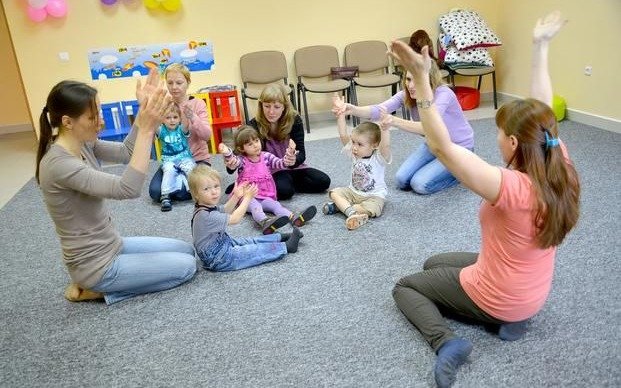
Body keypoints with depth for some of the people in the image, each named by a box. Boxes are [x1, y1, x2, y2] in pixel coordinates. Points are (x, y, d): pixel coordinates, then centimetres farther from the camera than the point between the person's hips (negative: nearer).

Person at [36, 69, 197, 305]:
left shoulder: (81, 144, -2)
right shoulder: (59, 164, -29)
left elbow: (125, 153, 0)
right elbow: (128, 189, -35)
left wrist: (144, 110, -14)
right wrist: (147, 129, -38)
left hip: (110, 247, 9)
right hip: (96, 264, -9)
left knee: (188, 250, 16)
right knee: (187, 266, 0)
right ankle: (95, 289, 3)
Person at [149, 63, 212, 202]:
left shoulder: (198, 104, -4)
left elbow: (207, 136, -14)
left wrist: (193, 118, -31)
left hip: (197, 158, -2)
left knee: (182, 192, -27)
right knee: (155, 192, -17)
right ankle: (179, 178, 9)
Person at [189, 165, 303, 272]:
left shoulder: (208, 206, -3)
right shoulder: (205, 216, -32)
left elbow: (225, 211, 17)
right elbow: (234, 219, -27)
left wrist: (236, 197, 0)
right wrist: (247, 197, -19)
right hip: (219, 260, -9)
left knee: (252, 242, 16)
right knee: (256, 250, -4)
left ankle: (281, 238, 29)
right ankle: (286, 246, 9)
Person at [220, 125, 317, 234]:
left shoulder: (266, 156, 7)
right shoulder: (242, 160, -1)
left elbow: (281, 163, -3)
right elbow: (232, 164, -24)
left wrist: (290, 153, -22)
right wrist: (227, 154, -46)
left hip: (266, 196, 3)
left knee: (275, 204, -25)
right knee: (255, 206, -34)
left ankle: (295, 218, -51)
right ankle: (265, 222, -64)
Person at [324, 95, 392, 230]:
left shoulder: (379, 157, -19)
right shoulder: (354, 153, -5)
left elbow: (386, 146, -40)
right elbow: (343, 135, -13)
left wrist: (385, 129, -58)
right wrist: (341, 114, -21)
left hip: (374, 195, -5)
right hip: (353, 191, 5)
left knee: (373, 210, -32)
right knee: (334, 193, -14)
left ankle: (342, 206, -20)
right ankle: (352, 212, -33)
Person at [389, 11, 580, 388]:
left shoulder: (510, 188, -36)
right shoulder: (562, 172, -16)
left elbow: (442, 147, -37)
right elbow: (543, 113, -4)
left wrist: (422, 78, -41)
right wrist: (541, 47, 2)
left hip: (496, 299, -7)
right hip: (533, 295, 7)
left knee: (405, 287, 11)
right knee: (433, 264, 28)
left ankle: (446, 342, -12)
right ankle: (515, 317, 13)